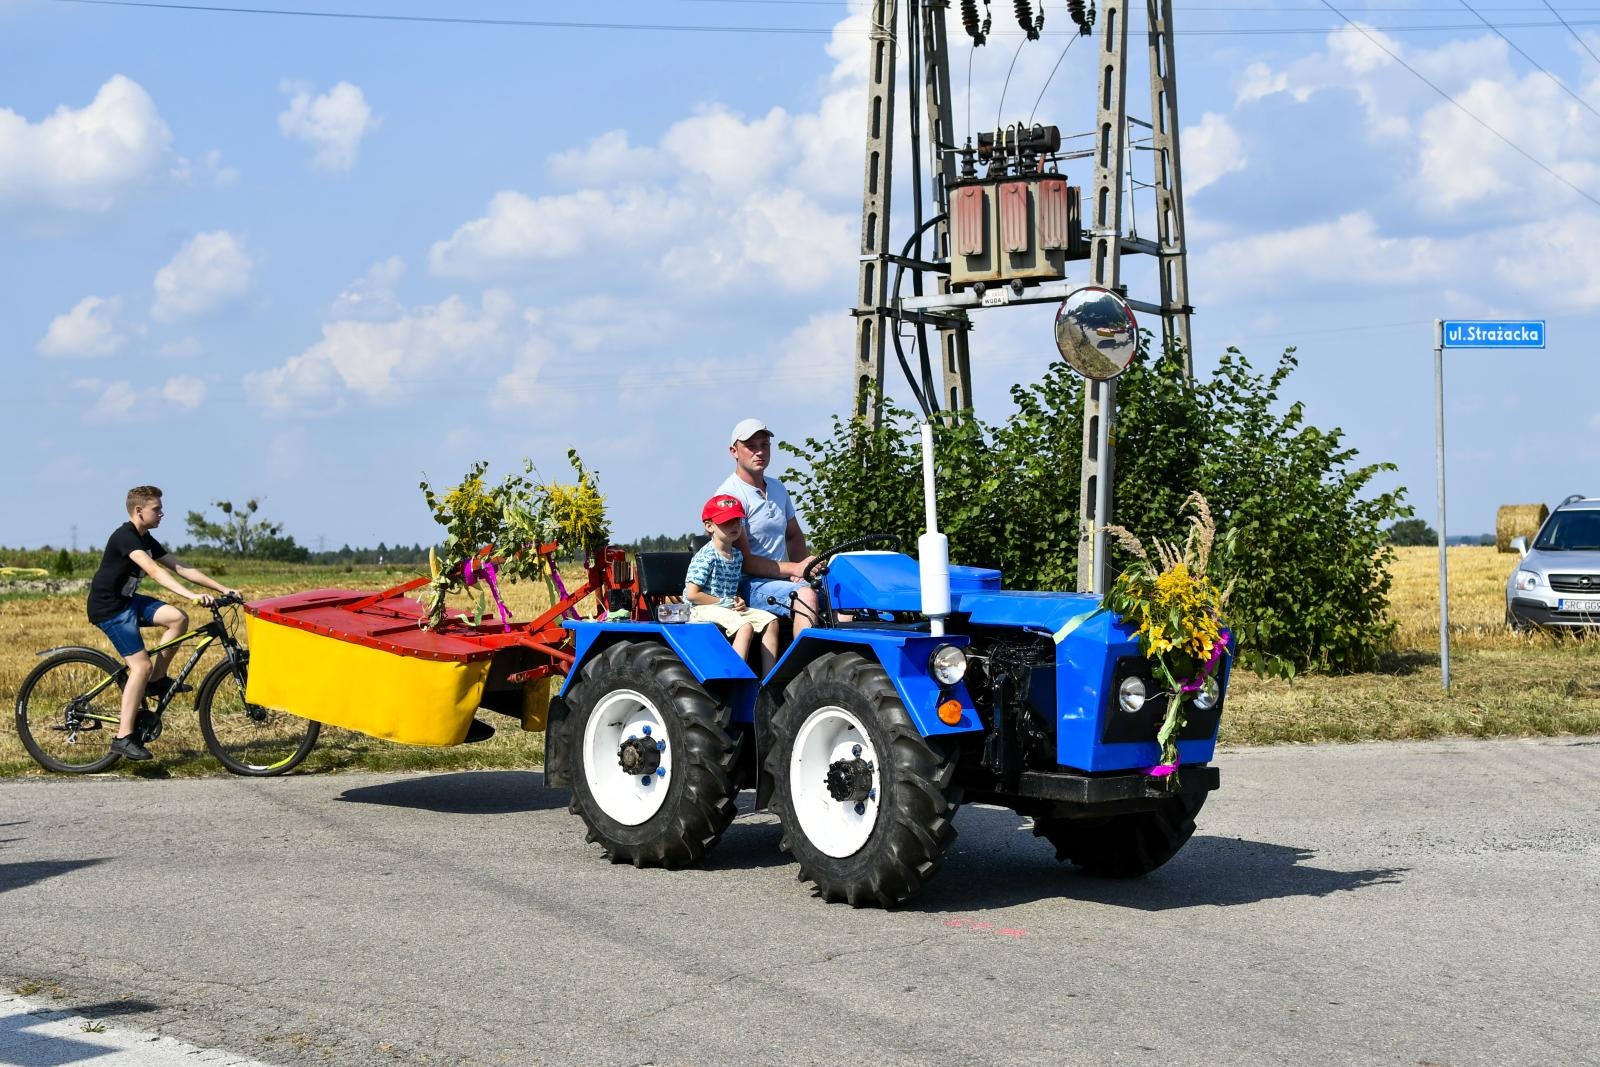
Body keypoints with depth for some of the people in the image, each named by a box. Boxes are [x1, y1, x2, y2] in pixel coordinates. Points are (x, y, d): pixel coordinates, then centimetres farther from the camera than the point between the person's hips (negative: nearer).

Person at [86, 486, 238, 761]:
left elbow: (182, 568, 9)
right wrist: (191, 595, -42)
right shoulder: (124, 537, -20)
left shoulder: (147, 541, 9)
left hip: (127, 601, 9)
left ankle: (157, 681, 5)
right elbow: (155, 571, -33)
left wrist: (223, 589, 3)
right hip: (108, 607, -9)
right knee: (141, 665, -15)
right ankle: (123, 738, -13)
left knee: (178, 618, -9)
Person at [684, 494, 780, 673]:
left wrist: (738, 601, 1)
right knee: (745, 626, -30)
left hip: (729, 608, 9)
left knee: (771, 620, -4)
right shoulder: (705, 557, -14)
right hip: (703, 609, -9)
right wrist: (725, 602, -13)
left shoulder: (737, 555, 12)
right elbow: (692, 594, -18)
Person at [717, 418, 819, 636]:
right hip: (748, 585, -8)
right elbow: (743, 561, -14)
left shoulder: (777, 489, 17)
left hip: (782, 579, 8)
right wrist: (794, 568, -19)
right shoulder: (730, 495, -9)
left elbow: (794, 536, 27)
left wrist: (805, 566, 4)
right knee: (806, 595, -34)